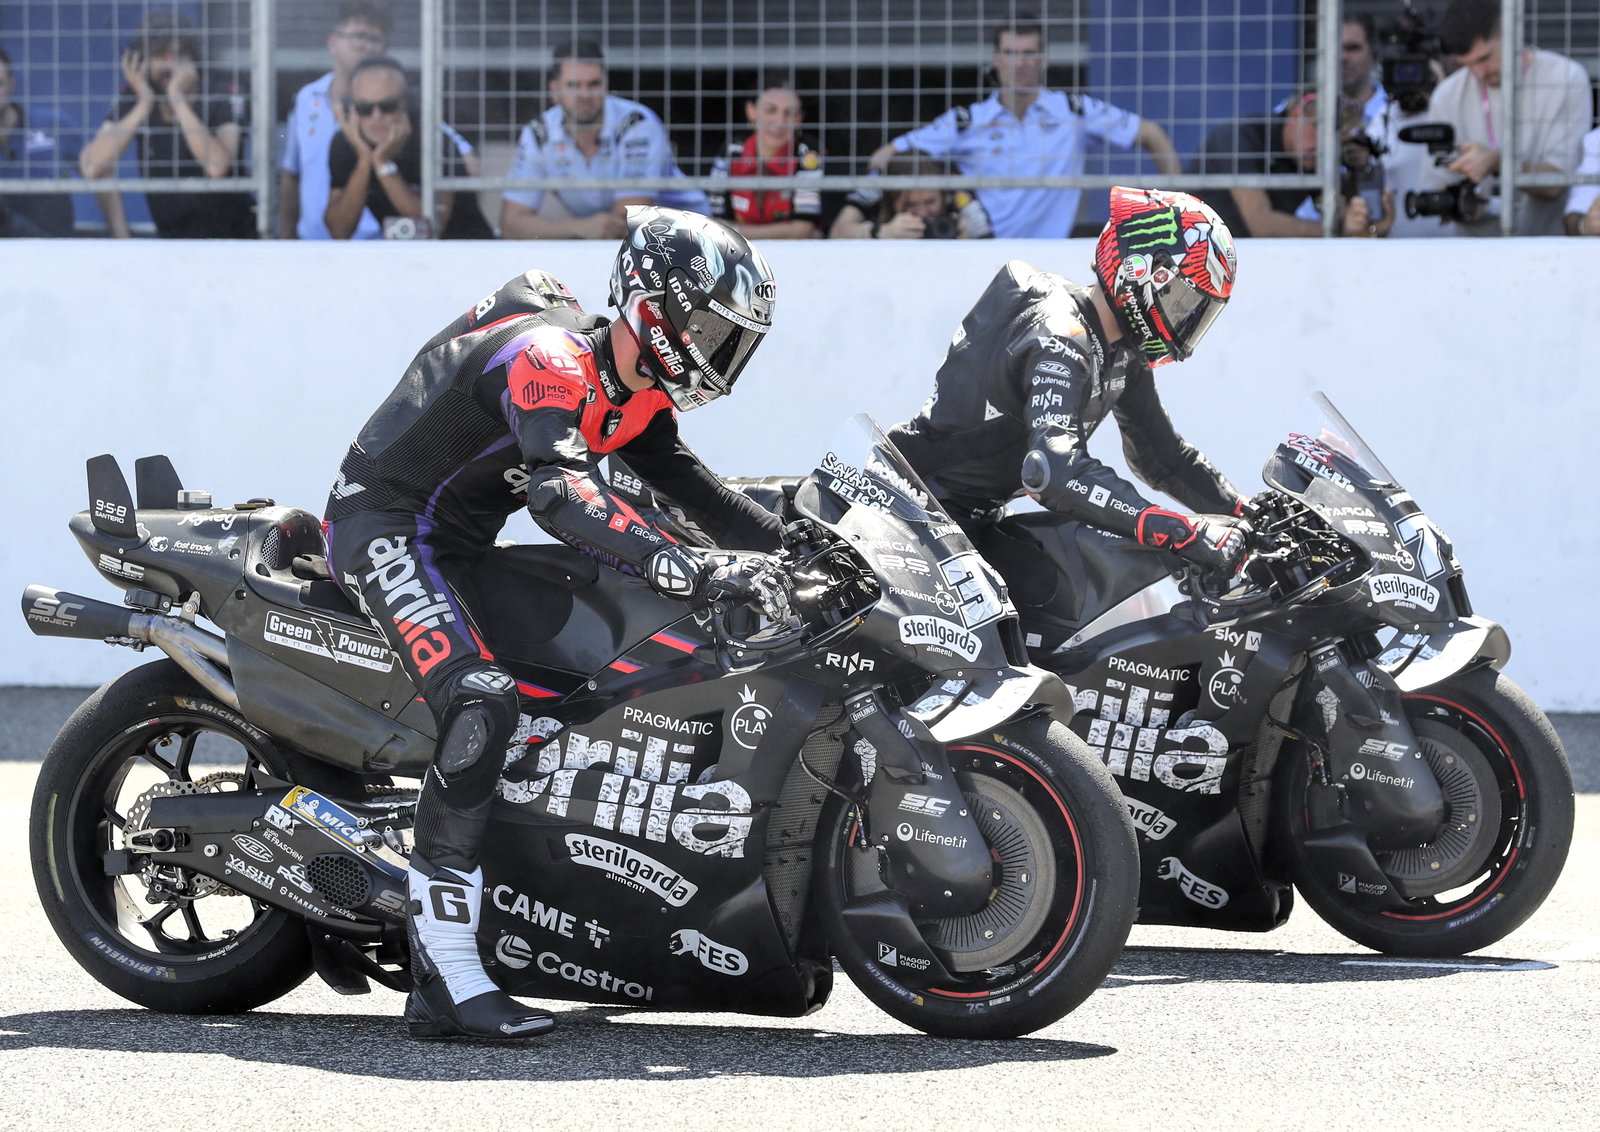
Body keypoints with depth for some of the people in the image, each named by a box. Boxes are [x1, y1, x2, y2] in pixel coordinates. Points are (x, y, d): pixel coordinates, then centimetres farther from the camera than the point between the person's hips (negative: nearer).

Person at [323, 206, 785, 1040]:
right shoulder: (547, 361, -25)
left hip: (463, 547, 11)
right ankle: (448, 982, -32)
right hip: (386, 529, -11)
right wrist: (692, 573, -50)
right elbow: (560, 493, -41)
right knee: (481, 706, -30)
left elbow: (689, 487, 12)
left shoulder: (635, 396, 7)